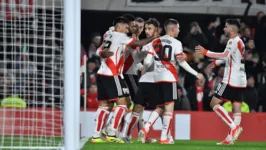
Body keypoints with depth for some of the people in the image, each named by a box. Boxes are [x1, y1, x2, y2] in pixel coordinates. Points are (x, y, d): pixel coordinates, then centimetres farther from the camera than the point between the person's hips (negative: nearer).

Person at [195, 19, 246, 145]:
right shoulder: (240, 42, 18)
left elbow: (225, 55, -27)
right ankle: (230, 137, 0)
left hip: (231, 80, -9)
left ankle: (234, 126, -16)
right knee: (236, 108, 4)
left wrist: (205, 52, -26)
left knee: (214, 103, -5)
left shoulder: (233, 41, -12)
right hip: (240, 81, 9)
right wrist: (216, 62, 41)